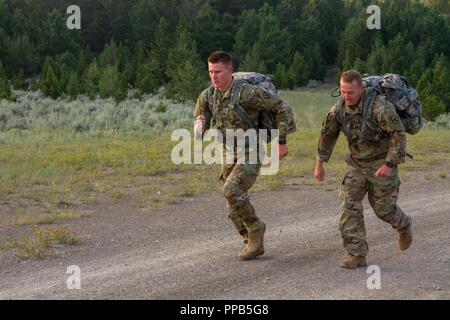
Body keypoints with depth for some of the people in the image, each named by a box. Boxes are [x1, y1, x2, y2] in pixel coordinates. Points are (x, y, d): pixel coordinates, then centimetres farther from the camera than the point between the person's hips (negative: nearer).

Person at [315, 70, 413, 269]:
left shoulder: (379, 106, -26)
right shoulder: (339, 108, -7)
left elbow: (398, 134, -25)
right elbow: (327, 134, 8)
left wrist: (389, 164, -29)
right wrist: (320, 164, 11)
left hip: (382, 163, -5)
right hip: (357, 163, 5)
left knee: (383, 208, 4)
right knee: (350, 206, -9)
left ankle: (403, 225, 39)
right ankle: (357, 255, -7)